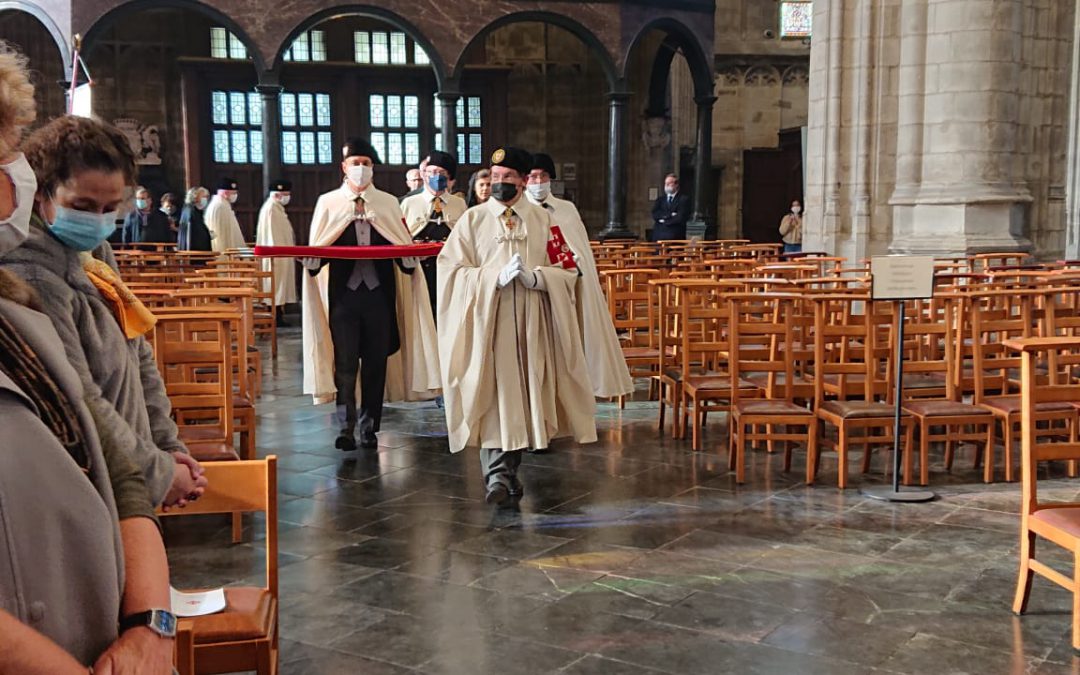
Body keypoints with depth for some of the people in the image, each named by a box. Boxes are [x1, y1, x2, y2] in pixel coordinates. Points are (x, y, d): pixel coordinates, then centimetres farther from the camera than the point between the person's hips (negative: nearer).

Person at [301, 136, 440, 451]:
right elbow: (317, 249, 7)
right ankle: (346, 428, -2)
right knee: (345, 362, -5)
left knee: (376, 361, 4)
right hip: (343, 292, -1)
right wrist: (309, 260, -15)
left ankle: (369, 427, 12)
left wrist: (412, 257, -12)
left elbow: (403, 247, 10)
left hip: (379, 292, 1)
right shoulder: (328, 202, 10)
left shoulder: (388, 203, 13)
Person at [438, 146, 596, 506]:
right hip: (487, 319, -2)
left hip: (530, 320, 2)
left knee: (522, 393, 4)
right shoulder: (473, 219, 5)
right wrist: (496, 277, -16)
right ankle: (496, 474, -8)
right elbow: (454, 271, -2)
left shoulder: (542, 220, 8)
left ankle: (510, 469, 18)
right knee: (492, 392, -9)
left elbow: (566, 269, 5)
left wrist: (536, 277, -15)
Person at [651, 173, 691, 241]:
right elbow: (655, 214, 2)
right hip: (659, 236, 4)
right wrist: (670, 215, -11)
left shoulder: (684, 199, 2)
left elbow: (681, 217, -9)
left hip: (675, 237, -4)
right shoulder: (660, 199, 17)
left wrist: (664, 221, -3)